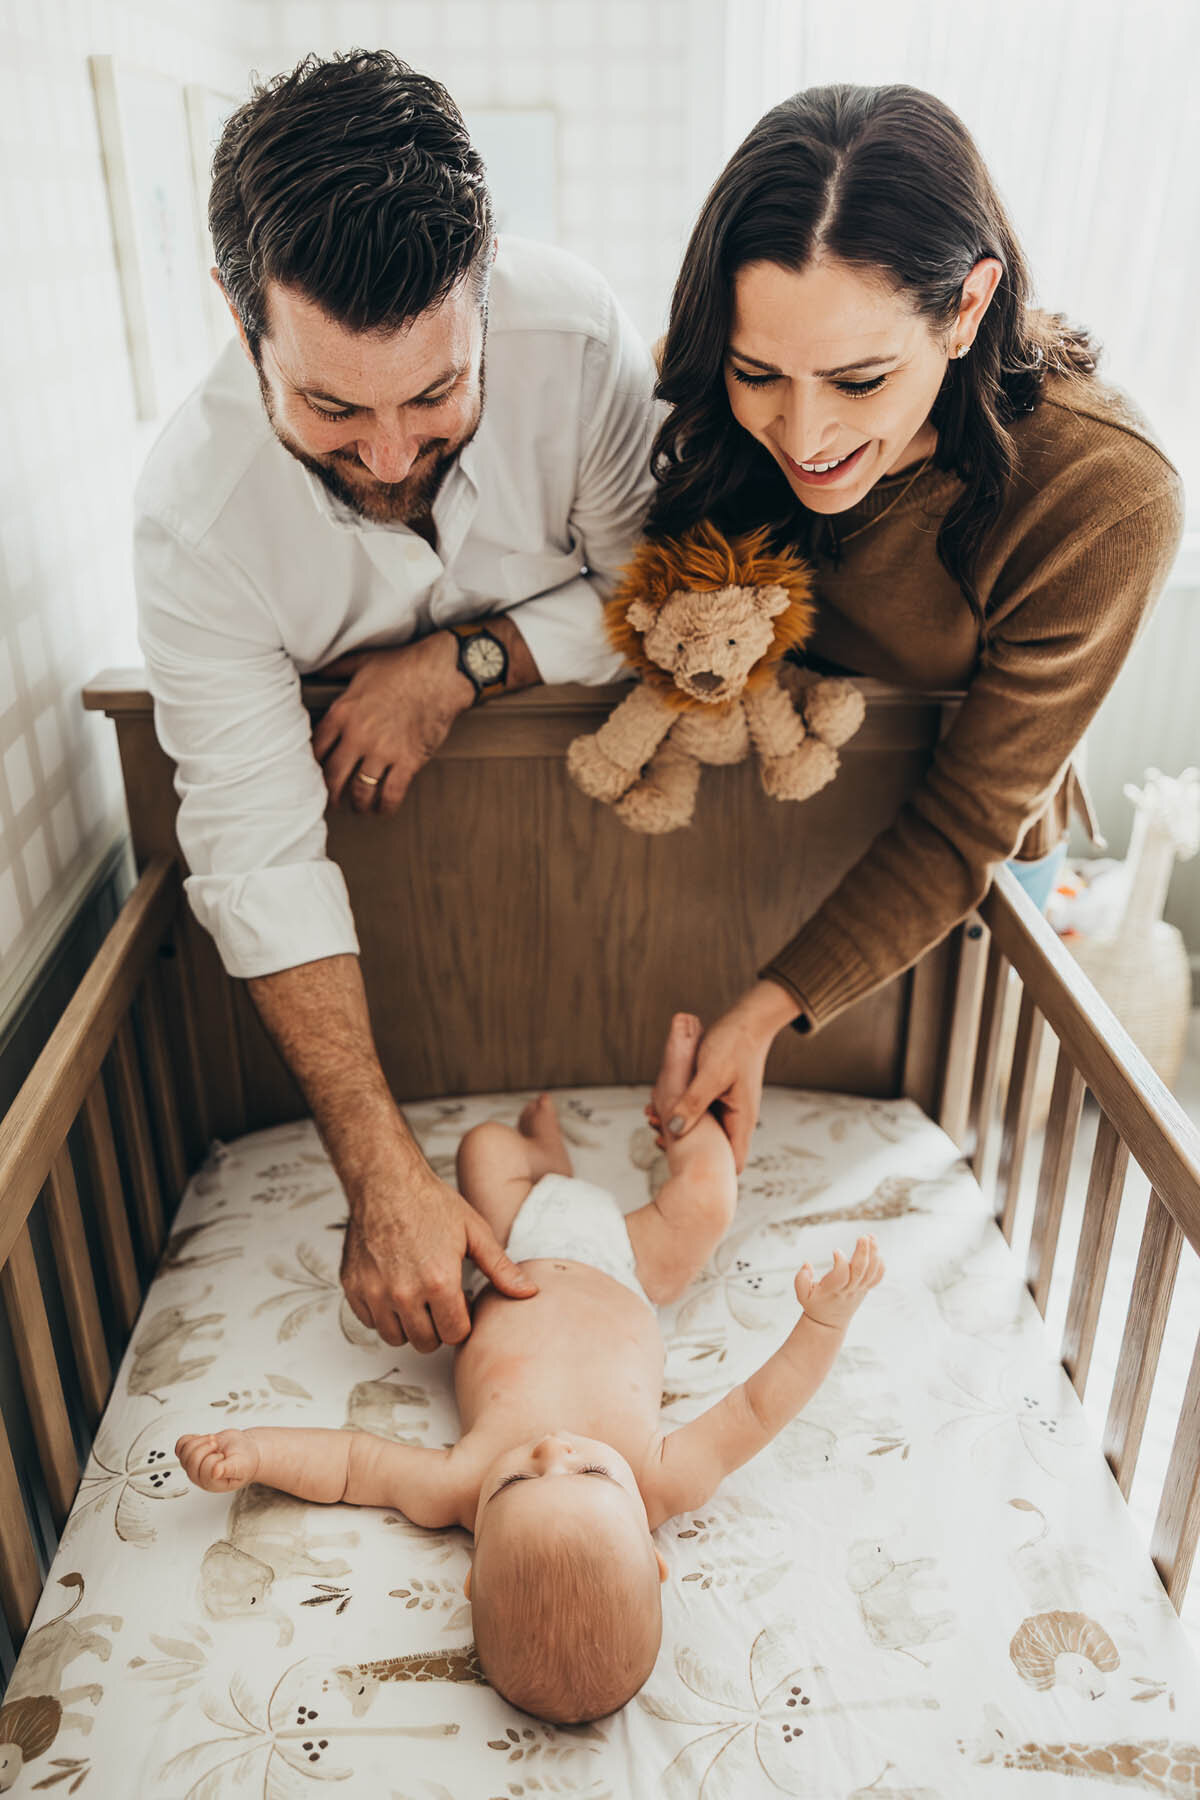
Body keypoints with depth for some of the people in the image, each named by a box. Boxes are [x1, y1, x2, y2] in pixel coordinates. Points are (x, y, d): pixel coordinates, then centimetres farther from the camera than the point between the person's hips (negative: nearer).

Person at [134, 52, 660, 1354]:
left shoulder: (574, 333, -30)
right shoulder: (195, 516, -31)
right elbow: (259, 858, -31)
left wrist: (461, 661, -31)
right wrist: (383, 1173, -36)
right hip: (358, 777, 0)